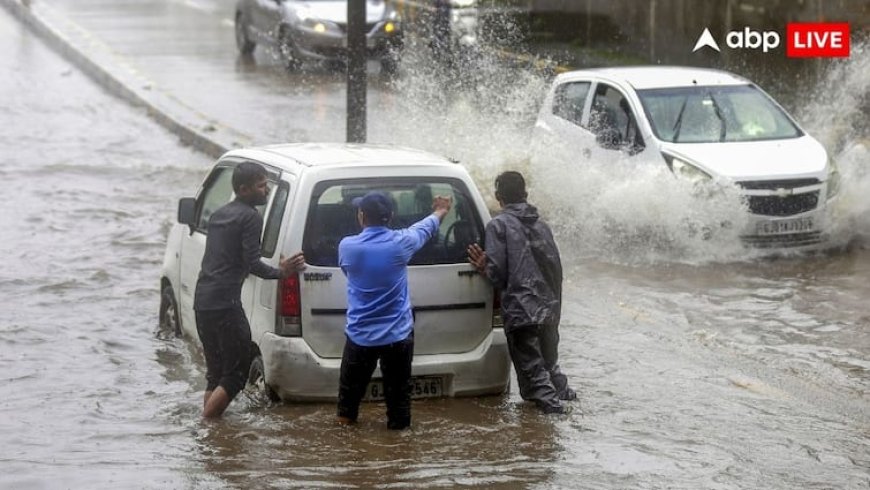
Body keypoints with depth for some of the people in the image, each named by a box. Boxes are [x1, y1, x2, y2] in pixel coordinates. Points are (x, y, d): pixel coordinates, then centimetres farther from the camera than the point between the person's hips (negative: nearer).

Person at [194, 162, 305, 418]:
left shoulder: (220, 214, 20)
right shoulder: (250, 217, -8)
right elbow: (252, 263, -14)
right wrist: (281, 271, 2)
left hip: (202, 299, 9)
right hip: (225, 302, -9)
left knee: (215, 372, 15)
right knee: (237, 372, -3)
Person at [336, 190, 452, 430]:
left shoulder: (347, 246, -10)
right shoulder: (400, 243, -10)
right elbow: (425, 228, 14)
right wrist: (440, 211, 37)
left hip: (360, 336, 0)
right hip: (398, 336, 0)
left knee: (351, 387, 17)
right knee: (398, 390, 11)